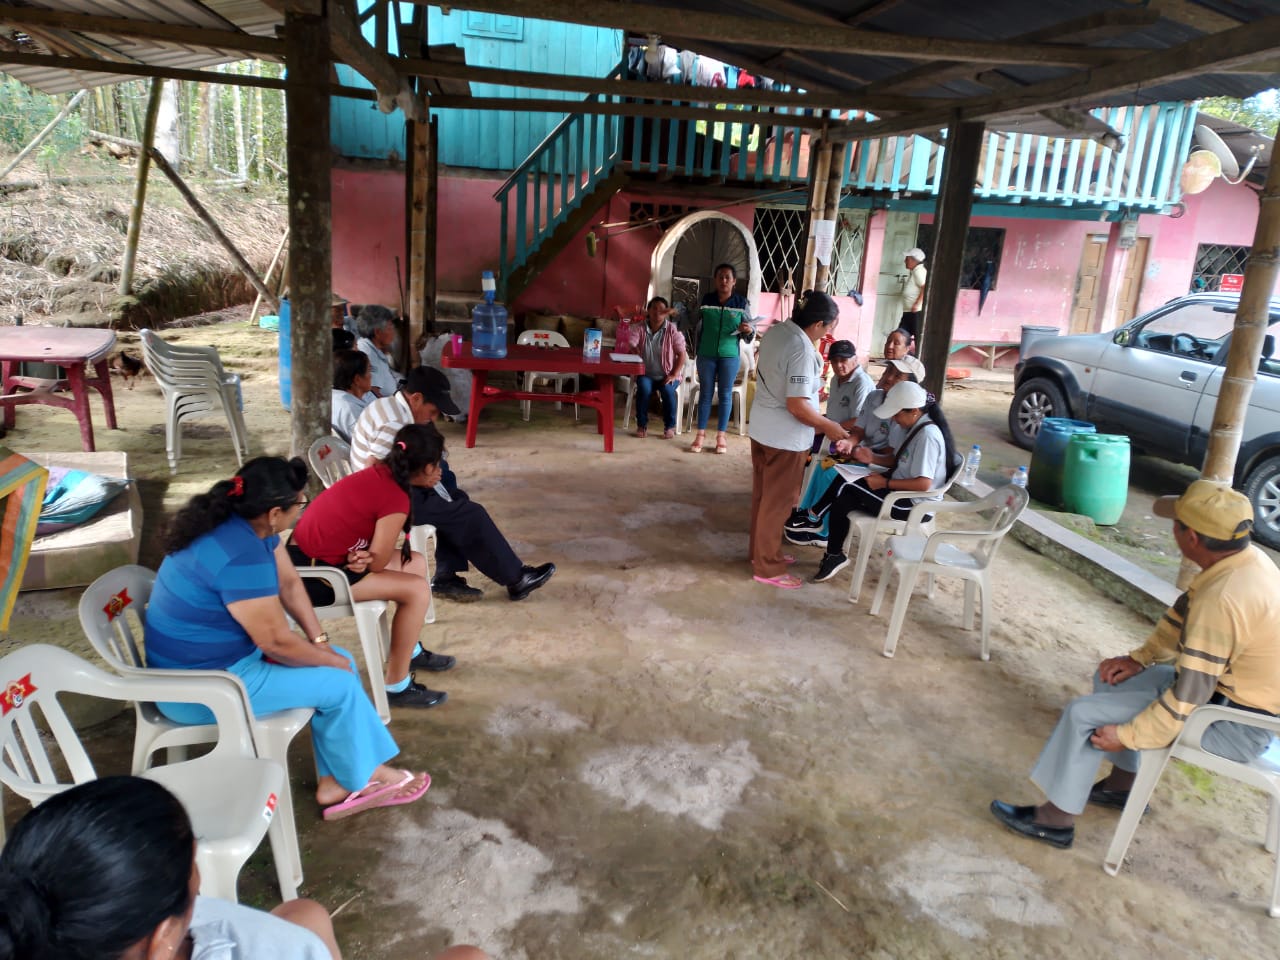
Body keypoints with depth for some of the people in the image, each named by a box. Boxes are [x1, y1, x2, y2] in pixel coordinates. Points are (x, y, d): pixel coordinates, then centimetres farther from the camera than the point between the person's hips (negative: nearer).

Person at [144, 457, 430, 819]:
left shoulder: (246, 524, -3)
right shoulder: (241, 557, -32)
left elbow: (290, 583, 5)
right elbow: (277, 641, -26)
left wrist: (321, 641, -4)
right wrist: (332, 660, -9)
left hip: (220, 652, 10)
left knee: (340, 662, 6)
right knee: (338, 684, -8)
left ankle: (339, 782, 10)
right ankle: (367, 776, 15)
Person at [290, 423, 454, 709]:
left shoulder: (378, 472, 4)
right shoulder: (396, 499, -22)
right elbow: (378, 562, -17)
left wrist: (362, 555, -11)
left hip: (306, 557, 9)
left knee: (415, 562, 15)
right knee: (417, 590, -11)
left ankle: (410, 651, 31)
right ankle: (397, 686, -1)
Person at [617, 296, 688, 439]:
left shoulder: (673, 330, -7)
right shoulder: (639, 328, -3)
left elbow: (682, 354, -8)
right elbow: (630, 345, -15)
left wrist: (674, 374, -18)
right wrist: (633, 348, -39)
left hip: (667, 374, -1)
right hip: (646, 374, 1)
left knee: (667, 390, -31)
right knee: (644, 388, -31)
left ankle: (670, 426, -10)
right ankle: (642, 425, -11)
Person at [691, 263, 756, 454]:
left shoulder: (742, 302, -3)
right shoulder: (706, 300, 0)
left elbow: (751, 328, 3)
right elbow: (698, 327, 8)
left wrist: (749, 330, -21)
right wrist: (697, 352, 10)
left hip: (729, 356, -1)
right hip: (706, 355, 1)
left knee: (725, 394, 5)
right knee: (705, 393, 7)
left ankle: (721, 435, 14)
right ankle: (701, 434, 14)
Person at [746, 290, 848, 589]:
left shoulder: (775, 331, 2)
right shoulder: (802, 350, -25)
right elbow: (798, 405, -27)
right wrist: (828, 426, -14)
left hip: (761, 427, 9)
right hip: (785, 436, -9)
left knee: (763, 496, 20)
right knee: (777, 503, 2)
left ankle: (761, 551, 34)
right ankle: (767, 568, 13)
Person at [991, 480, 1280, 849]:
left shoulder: (1222, 599, -34)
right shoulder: (1248, 558, -5)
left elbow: (1188, 698, -29)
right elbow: (1182, 615, 11)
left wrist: (1127, 736, -18)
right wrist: (1140, 657, 4)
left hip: (1235, 726, -9)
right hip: (1240, 688, 9)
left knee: (1084, 714, -11)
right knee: (1110, 678, 18)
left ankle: (1056, 819, 4)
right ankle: (1122, 785, 31)